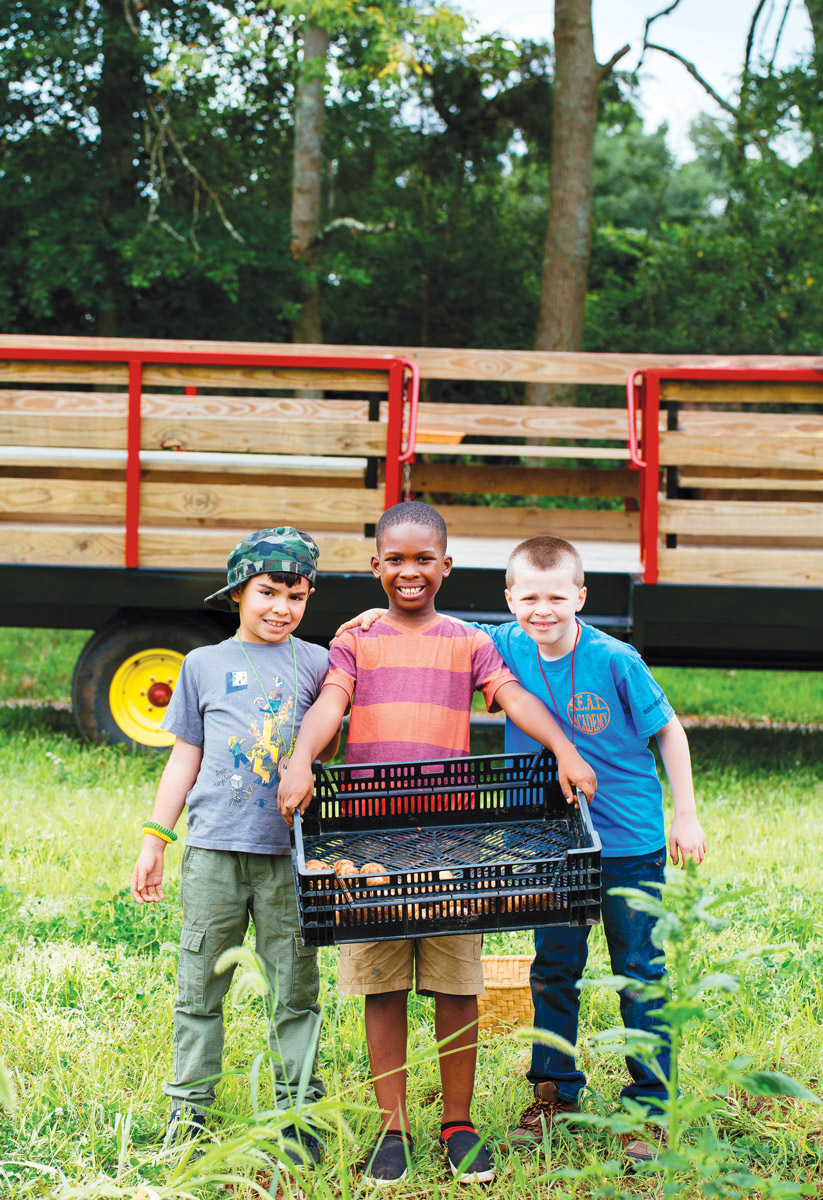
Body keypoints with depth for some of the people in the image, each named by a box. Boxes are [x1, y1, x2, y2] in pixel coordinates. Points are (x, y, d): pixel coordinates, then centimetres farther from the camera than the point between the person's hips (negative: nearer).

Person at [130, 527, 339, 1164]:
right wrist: (155, 839, 11)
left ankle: (298, 1112, 11)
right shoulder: (205, 664, 10)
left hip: (289, 853, 0)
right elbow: (186, 756, 14)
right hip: (214, 848, 0)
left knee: (296, 990, 3)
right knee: (199, 987, 5)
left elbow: (331, 748, 5)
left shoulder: (316, 663, 9)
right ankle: (188, 1111, 13)